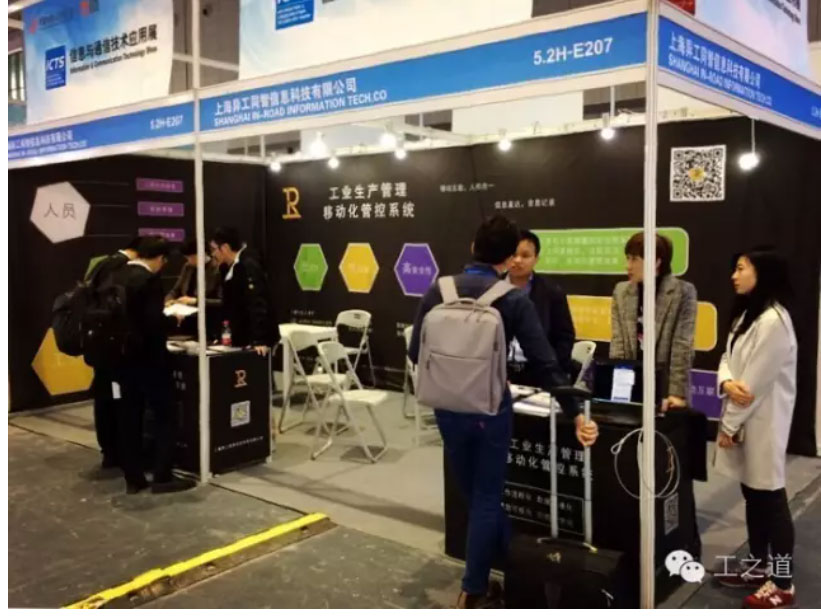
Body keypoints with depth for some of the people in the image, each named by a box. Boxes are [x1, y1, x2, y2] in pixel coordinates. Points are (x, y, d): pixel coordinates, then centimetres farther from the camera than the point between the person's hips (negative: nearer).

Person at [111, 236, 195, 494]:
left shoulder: (116, 277, 7)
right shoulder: (149, 280, -17)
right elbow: (154, 323, -23)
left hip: (124, 357, 8)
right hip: (147, 358, -8)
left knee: (129, 417, 11)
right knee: (165, 417, 3)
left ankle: (133, 478, 17)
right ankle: (162, 477, 5)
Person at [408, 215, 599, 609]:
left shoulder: (438, 291, -4)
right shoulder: (514, 300, -11)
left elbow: (415, 353, -1)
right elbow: (544, 364, -14)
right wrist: (576, 414, -8)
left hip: (448, 409, 3)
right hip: (490, 409, -2)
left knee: (475, 496, 20)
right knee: (486, 498, 12)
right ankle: (473, 591, 19)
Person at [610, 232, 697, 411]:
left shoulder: (683, 291, -5)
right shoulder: (621, 291, 6)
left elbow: (683, 346, -9)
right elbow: (618, 343, 3)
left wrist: (677, 393, -14)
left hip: (664, 388, -3)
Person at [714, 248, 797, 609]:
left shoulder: (773, 320, -19)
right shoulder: (746, 315, 13)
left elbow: (757, 381, -20)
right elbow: (728, 358, 10)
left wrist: (729, 425, -13)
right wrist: (727, 383, -14)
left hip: (763, 422, -9)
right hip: (744, 418, 9)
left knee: (770, 498, 0)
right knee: (752, 496, 17)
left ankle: (783, 584, 12)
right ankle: (757, 567, 30)